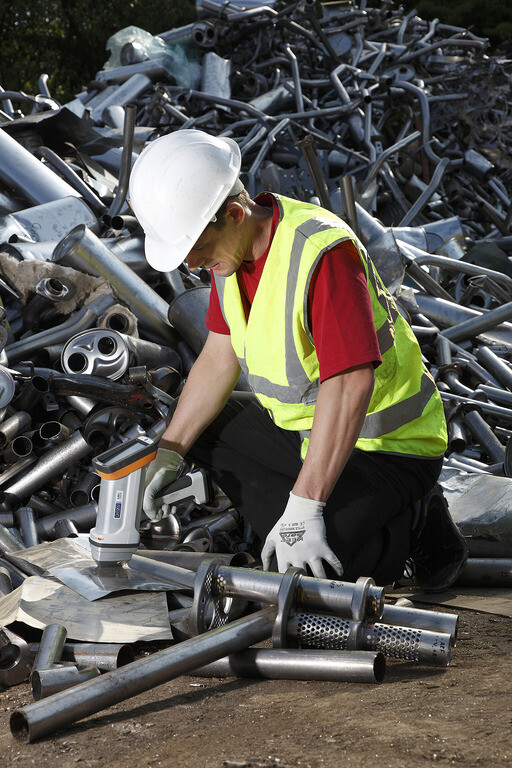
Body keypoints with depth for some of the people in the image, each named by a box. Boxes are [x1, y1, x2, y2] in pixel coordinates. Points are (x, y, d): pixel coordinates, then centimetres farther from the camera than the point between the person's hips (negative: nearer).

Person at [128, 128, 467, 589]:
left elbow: (350, 386, -37)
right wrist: (168, 453, 0)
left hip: (383, 446, -9)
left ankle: (412, 527, 2)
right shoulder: (232, 247, -3)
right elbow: (219, 359, 7)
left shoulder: (323, 253, -31)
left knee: (302, 567, -24)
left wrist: (304, 508, -38)